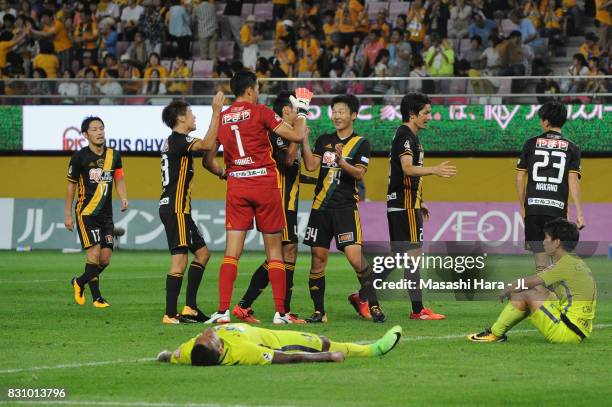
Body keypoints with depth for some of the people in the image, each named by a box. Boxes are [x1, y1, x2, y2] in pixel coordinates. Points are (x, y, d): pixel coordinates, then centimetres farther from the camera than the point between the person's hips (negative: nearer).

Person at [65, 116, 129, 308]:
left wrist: (124, 198, -6)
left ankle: (80, 282, 27)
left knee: (105, 259, 2)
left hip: (106, 214, 5)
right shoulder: (79, 157, -6)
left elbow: (119, 179, 14)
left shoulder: (113, 155, 5)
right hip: (86, 213, -5)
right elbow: (71, 185, 1)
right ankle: (96, 297, -1)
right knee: (94, 253, -15)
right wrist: (68, 214, 0)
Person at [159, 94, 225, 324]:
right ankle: (170, 314, -13)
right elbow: (206, 144, -27)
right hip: (175, 208, -11)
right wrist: (216, 112, -26)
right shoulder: (177, 140, -13)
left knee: (202, 252, 14)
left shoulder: (174, 141, 18)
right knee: (180, 258, -12)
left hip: (179, 209, 11)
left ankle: (190, 307, 13)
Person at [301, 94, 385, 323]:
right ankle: (319, 311, 9)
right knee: (318, 259, 2)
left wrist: (341, 162, -25)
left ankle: (371, 303, -1)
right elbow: (311, 165, -1)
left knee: (355, 257, -14)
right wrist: (303, 140, -10)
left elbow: (360, 174, -9)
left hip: (346, 208, -4)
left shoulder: (361, 143, 3)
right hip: (321, 207, 4)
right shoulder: (324, 140, 12)